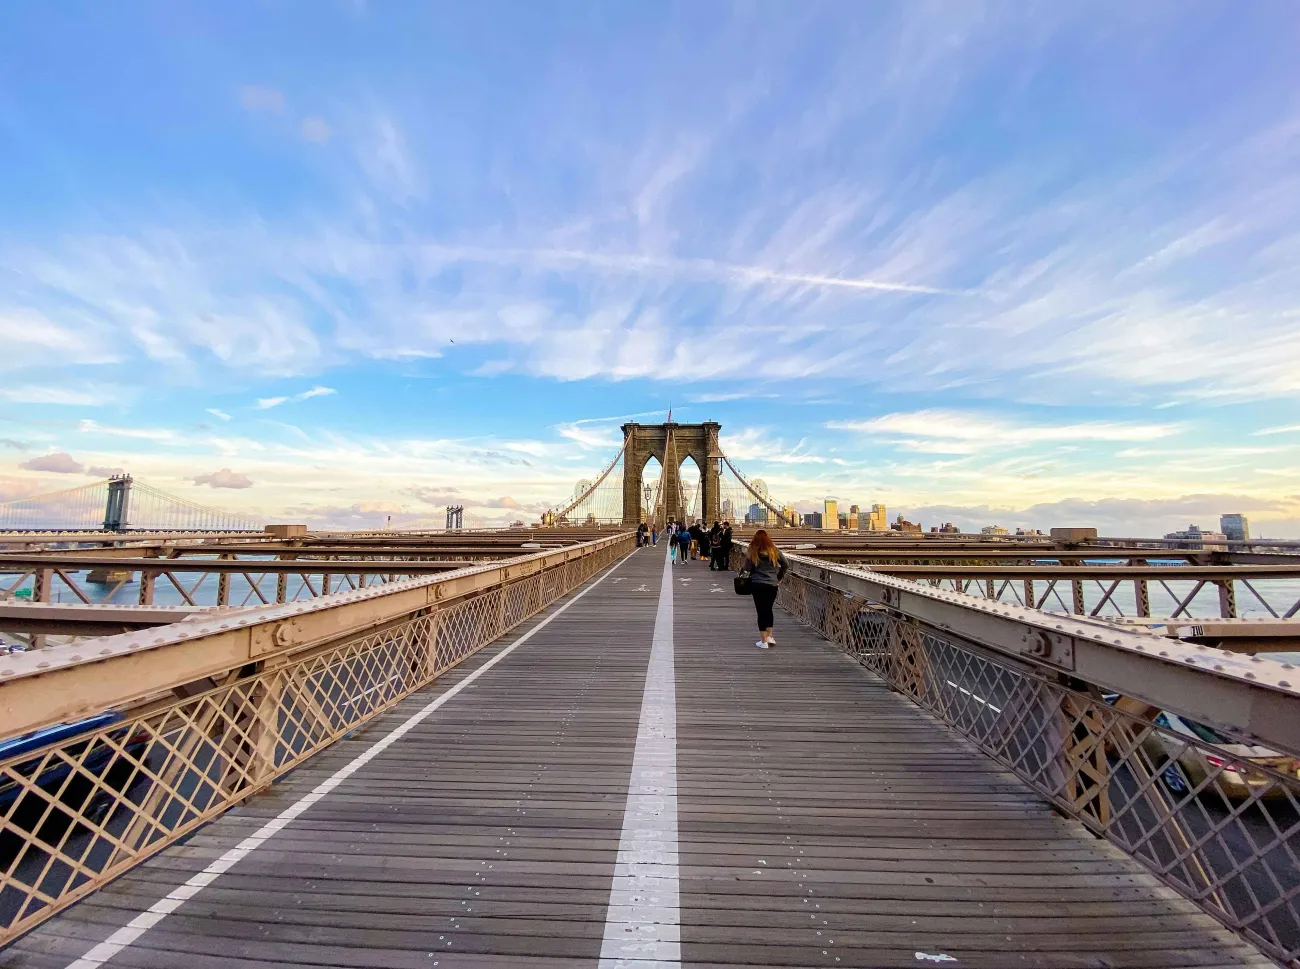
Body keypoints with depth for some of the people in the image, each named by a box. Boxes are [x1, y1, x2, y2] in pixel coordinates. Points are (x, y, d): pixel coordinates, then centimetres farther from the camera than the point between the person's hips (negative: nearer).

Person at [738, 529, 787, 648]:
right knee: (769, 609, 19)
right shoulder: (774, 551, 2)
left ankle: (764, 641, 7)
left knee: (761, 611, 4)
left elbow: (746, 569, -10)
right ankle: (769, 636, 20)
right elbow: (786, 564, 6)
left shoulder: (752, 552, -7)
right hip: (772, 584, 3)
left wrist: (741, 570, 11)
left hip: (757, 585, -3)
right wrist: (780, 576, 18)